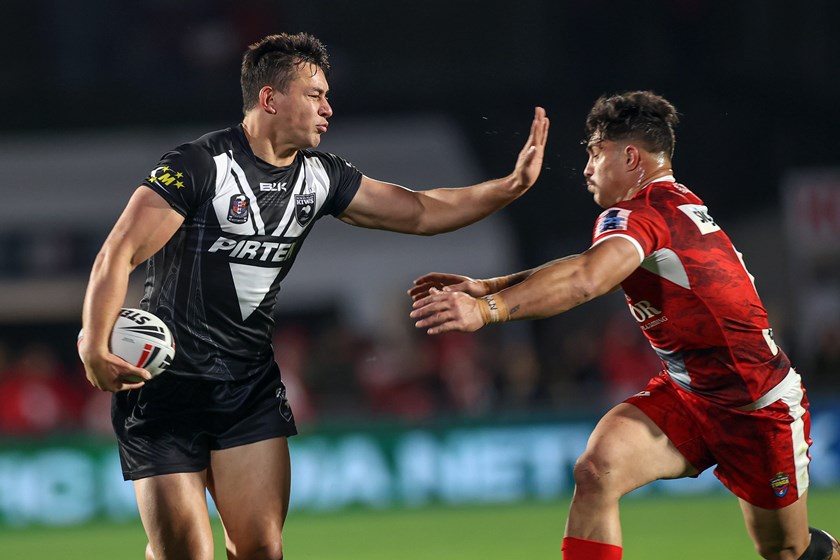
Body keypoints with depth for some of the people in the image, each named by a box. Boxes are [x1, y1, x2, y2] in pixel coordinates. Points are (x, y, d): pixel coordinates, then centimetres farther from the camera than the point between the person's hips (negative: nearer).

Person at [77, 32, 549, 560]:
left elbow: (420, 211, 12)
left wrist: (512, 185, 1)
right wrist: (95, 347, -34)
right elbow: (119, 254, -20)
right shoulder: (200, 165, -16)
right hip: (166, 385, -6)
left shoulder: (319, 175, 5)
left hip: (251, 382, 6)